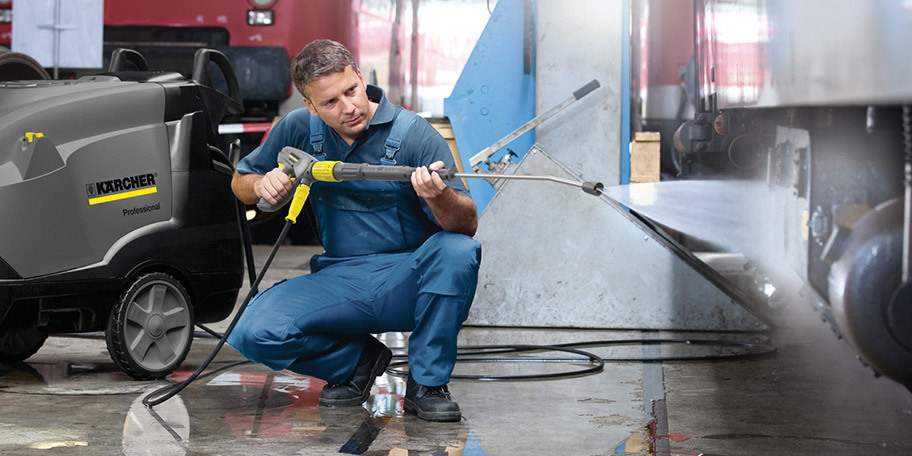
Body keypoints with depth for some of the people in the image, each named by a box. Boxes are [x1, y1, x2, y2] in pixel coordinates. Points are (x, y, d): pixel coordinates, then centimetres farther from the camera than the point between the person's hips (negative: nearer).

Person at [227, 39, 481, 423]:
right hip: (339, 281, 3)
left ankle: (427, 383, -14)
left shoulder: (413, 133, -11)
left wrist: (440, 197, -40)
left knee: (457, 250, -35)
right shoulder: (299, 129, 1)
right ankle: (358, 360, 7)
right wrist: (262, 185, -9)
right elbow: (240, 182, 16)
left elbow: (467, 225, -16)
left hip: (407, 281, -2)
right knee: (255, 333, -22)